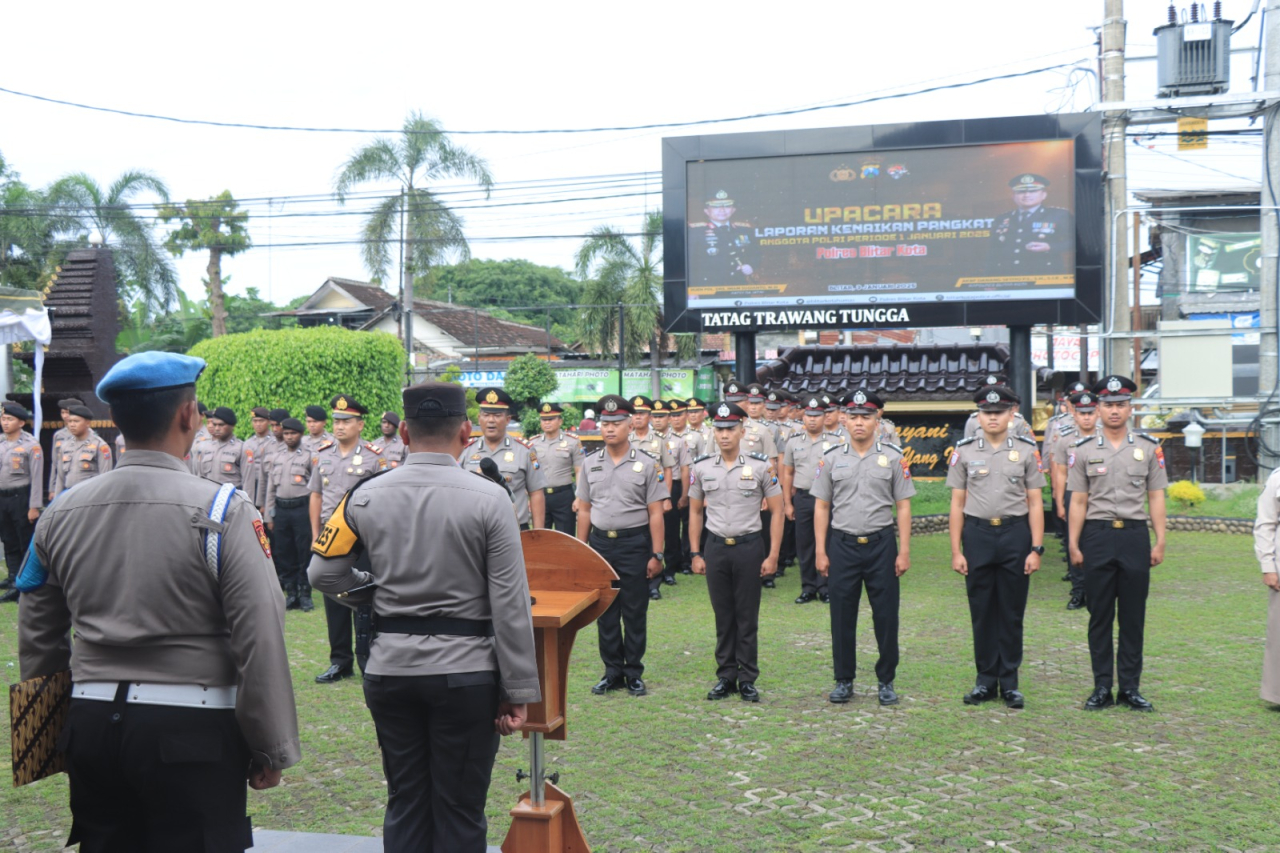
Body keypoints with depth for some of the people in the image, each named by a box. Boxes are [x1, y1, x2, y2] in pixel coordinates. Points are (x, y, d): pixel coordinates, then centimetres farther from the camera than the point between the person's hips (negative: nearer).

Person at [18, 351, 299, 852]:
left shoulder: (62, 513, 5)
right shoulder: (221, 512, -11)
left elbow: (37, 641, 14)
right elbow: (260, 641, -13)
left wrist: (54, 730, 26)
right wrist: (271, 752, -3)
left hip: (90, 722, 5)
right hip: (191, 732, -5)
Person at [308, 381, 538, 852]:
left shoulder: (366, 496, -1)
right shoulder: (488, 499, -11)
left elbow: (324, 574, 6)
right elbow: (510, 606, -11)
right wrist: (519, 690, -5)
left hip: (390, 668, 3)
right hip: (465, 672, -3)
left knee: (404, 803, 15)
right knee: (460, 812, 8)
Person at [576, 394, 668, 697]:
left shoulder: (646, 464, -2)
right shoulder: (590, 464, 7)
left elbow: (655, 513, -3)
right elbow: (584, 510, 10)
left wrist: (656, 555, -7)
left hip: (634, 542, -3)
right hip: (600, 542, 3)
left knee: (635, 612, 3)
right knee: (605, 612, 8)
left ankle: (634, 673, 14)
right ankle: (612, 672, 18)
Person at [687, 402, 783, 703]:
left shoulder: (761, 466, -4)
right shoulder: (701, 467, 3)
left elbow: (776, 511, 0)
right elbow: (695, 512, 11)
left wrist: (773, 555, -5)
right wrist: (695, 554, 6)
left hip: (749, 546, -2)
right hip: (716, 547, 2)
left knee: (747, 617, 4)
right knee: (723, 616, 8)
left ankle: (747, 678, 13)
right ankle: (726, 676, 18)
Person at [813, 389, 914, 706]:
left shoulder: (892, 458, 3)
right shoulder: (832, 459, 5)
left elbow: (903, 507, 3)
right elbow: (821, 507, 7)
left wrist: (904, 551, -3)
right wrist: (820, 552, 1)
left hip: (881, 544, -1)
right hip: (842, 545, 1)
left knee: (885, 615, 3)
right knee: (842, 617, 6)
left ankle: (886, 681, 16)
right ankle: (844, 680, 17)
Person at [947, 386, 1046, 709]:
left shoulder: (1027, 451, 4)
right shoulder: (964, 451, 5)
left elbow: (1035, 504, 4)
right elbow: (957, 504, 5)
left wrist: (1037, 549, -4)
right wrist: (956, 551, 0)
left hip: (1015, 534, 0)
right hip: (977, 535, 0)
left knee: (1012, 612, 5)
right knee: (981, 612, 6)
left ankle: (1010, 682, 15)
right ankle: (986, 681, 16)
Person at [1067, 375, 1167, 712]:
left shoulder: (1149, 448, 5)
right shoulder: (1083, 450, 3)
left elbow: (1156, 498, 6)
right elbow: (1078, 502, 3)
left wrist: (1160, 542, 0)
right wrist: (1073, 545, -2)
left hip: (1135, 536, 0)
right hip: (1097, 536, 0)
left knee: (1133, 617, 6)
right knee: (1100, 617, 5)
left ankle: (1130, 688, 15)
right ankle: (1102, 688, 13)